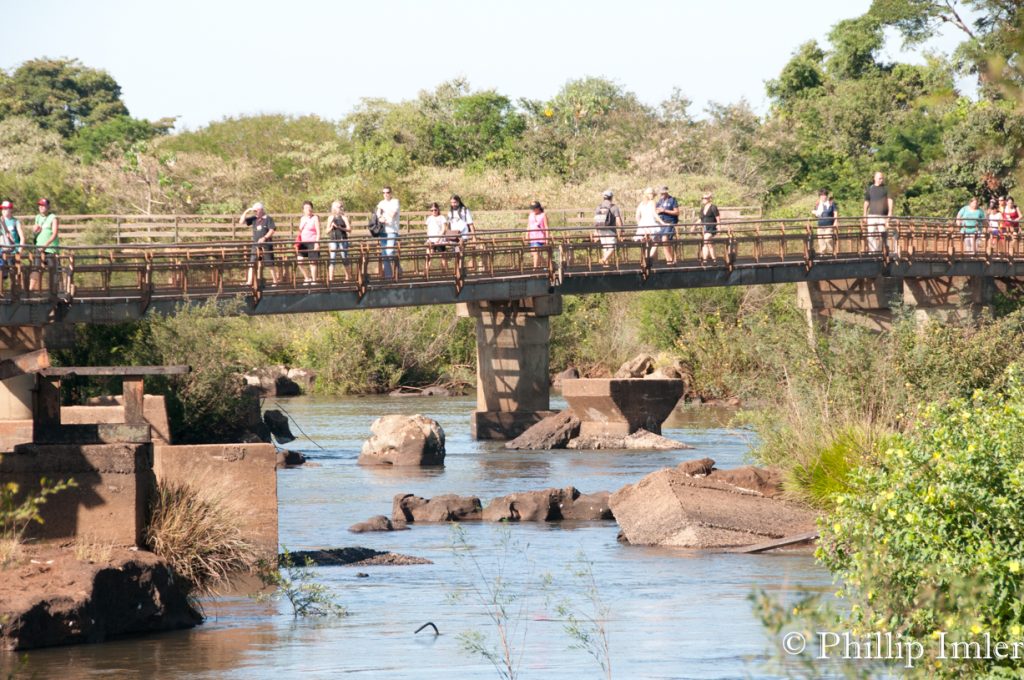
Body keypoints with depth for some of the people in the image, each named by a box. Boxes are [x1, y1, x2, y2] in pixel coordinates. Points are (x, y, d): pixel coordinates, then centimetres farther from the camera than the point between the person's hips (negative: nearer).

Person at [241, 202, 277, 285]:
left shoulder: (268, 219, -3)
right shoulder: (253, 219, 10)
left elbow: (272, 230, -9)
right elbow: (241, 222, 10)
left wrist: (264, 238, -19)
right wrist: (246, 212, 0)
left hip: (266, 244, -5)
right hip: (256, 245, 5)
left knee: (270, 264, 0)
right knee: (252, 264, -2)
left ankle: (275, 281, 8)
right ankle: (249, 282, -3)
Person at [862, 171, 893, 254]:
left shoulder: (886, 189, 7)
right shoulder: (869, 189, 12)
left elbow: (890, 201, 1)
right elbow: (866, 203, 15)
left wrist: (889, 213, -9)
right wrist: (865, 216, 10)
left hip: (883, 216, -1)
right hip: (872, 215, 1)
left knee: (882, 235, -2)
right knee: (871, 235, -8)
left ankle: (879, 251, 4)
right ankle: (872, 252, -9)